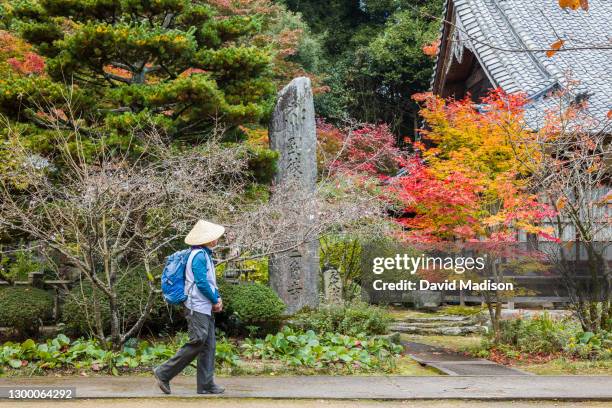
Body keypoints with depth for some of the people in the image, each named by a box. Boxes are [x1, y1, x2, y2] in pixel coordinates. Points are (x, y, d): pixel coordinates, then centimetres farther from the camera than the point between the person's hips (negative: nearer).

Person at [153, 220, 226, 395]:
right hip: (197, 308, -10)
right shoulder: (199, 255, -15)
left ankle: (206, 385, 9)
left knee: (209, 346, 7)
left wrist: (217, 298, 4)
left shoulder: (206, 255, 17)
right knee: (196, 344, -12)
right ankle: (164, 373, -3)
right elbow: (201, 283, -19)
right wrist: (216, 301, -7)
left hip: (206, 309, 10)